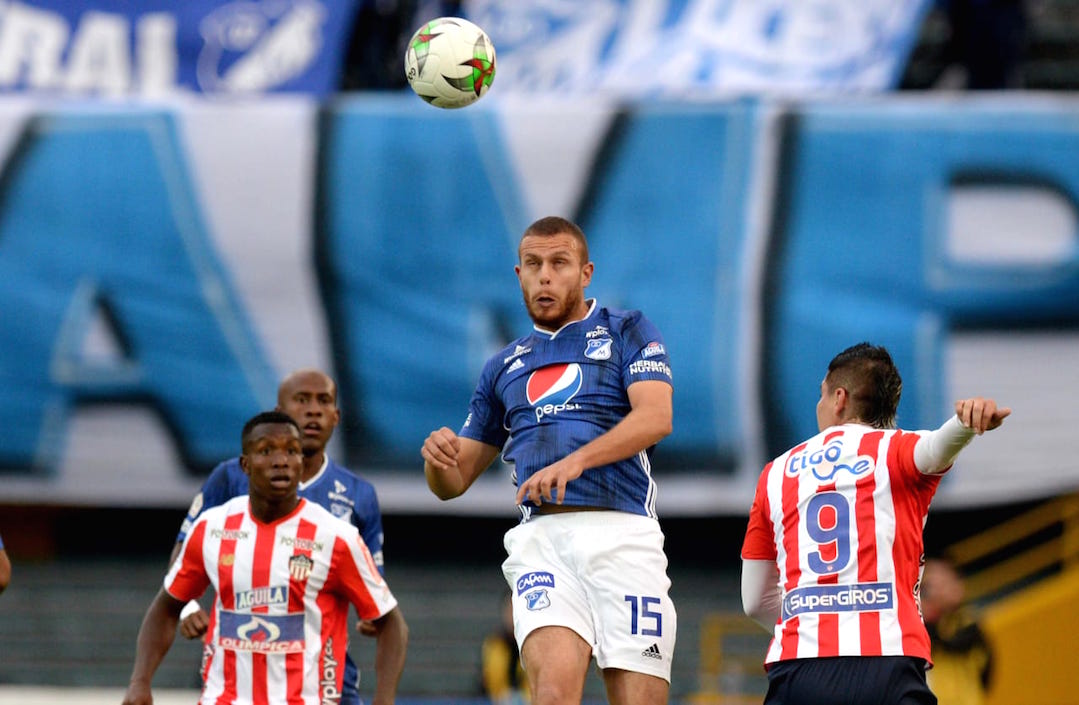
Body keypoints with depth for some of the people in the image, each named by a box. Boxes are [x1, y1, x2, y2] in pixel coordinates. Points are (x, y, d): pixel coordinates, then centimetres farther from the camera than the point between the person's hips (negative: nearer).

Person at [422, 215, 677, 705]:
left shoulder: (626, 332, 14)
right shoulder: (505, 367, 25)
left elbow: (656, 417, -5)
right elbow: (454, 482, 26)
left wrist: (578, 460, -21)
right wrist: (438, 457, 0)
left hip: (621, 534, -2)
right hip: (540, 538, 2)